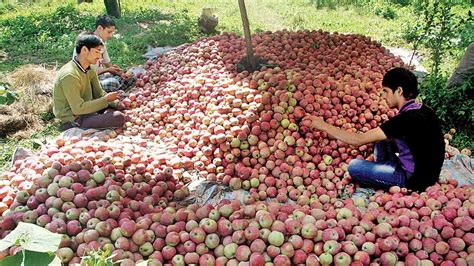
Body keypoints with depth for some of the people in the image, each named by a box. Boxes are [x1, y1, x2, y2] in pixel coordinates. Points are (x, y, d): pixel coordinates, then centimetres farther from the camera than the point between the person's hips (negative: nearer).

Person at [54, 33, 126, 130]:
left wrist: (119, 105, -5)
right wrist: (106, 100, -19)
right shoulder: (69, 75, -24)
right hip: (72, 121, -9)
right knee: (119, 117, -24)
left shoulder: (90, 69, 3)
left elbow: (99, 93, 9)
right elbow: (78, 109, -24)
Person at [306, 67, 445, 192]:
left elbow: (358, 140, -26)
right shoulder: (422, 109, 0)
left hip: (416, 179, -9)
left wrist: (324, 126, -16)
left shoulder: (407, 118, -26)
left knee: (354, 166, -9)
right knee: (379, 141, 18)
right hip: (428, 171, 9)